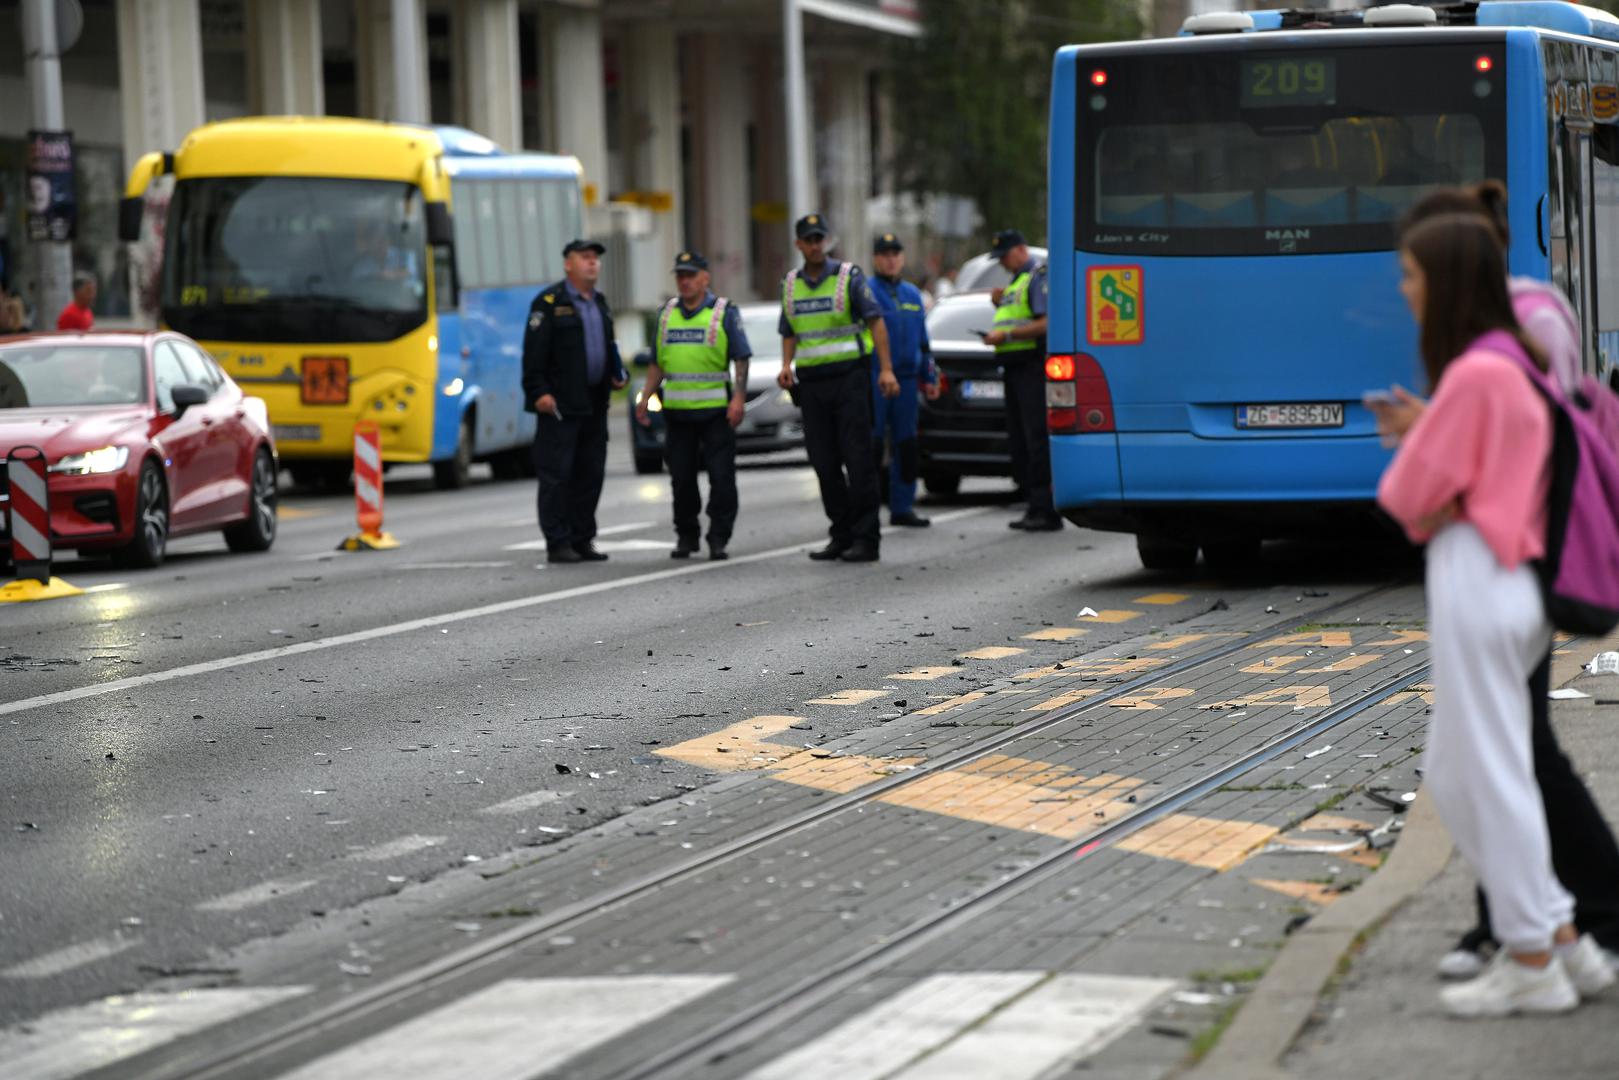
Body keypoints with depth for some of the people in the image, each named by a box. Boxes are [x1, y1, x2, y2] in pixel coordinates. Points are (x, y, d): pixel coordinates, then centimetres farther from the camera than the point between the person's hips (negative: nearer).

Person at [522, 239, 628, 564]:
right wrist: (539, 392, -18)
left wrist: (617, 374, 10)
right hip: (560, 404, -8)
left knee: (590, 474, 9)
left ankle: (582, 541, 15)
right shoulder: (549, 302, -6)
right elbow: (534, 352, -11)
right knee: (556, 476, -6)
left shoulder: (599, 303, 18)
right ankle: (557, 545, -5)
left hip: (594, 404, 8)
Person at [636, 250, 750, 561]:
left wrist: (738, 398, -14)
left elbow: (741, 359, -4)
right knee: (681, 477, 7)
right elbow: (658, 363, 18)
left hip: (715, 410, -4)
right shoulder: (667, 314, 13)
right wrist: (645, 398, 10)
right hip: (676, 410, 4)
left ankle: (718, 539, 1)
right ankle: (686, 537, 18)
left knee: (721, 477, -5)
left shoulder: (724, 312, 0)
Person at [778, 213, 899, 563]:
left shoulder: (849, 276, -3)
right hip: (811, 383, 5)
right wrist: (786, 365, -2)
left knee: (858, 460, -7)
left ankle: (867, 539, -7)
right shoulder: (791, 284, 11)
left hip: (849, 376, -5)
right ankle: (842, 535, 13)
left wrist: (886, 369, -16)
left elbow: (876, 321, -7)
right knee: (824, 463, 5)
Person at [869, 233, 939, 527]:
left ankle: (902, 506, 14)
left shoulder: (913, 295, 17)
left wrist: (929, 378, 17)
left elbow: (923, 341, 22)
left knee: (906, 445, 7)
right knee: (871, 444, -6)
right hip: (873, 379, -6)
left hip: (907, 379, 6)